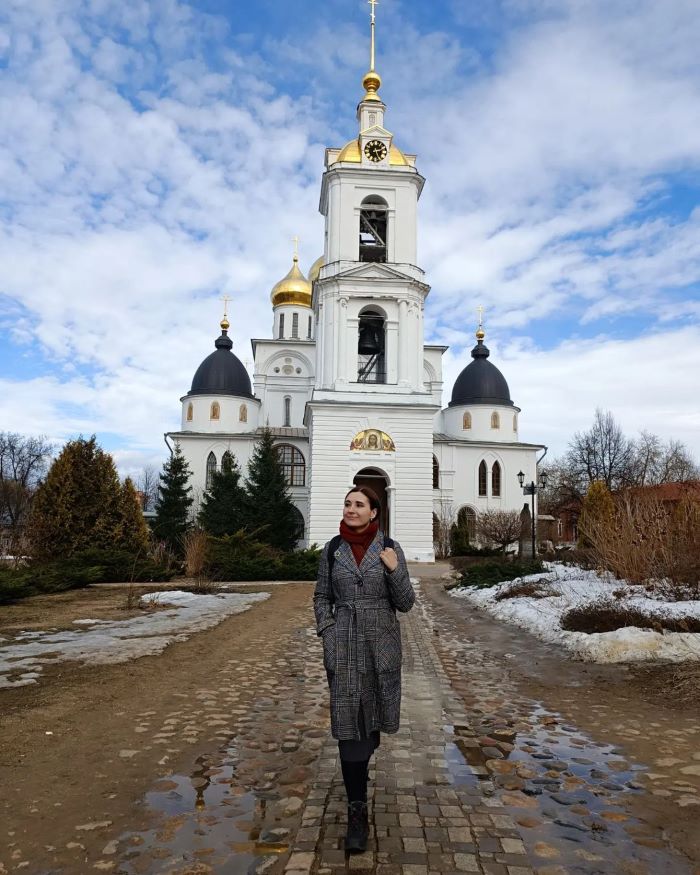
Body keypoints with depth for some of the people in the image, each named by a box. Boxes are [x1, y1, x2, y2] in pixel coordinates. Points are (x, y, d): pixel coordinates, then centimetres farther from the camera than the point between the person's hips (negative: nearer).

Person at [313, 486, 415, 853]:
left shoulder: (390, 548, -4)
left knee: (373, 711, 17)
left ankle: (360, 763, 51)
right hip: (343, 645, 0)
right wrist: (327, 634, -3)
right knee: (347, 721, -2)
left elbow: (405, 603, -4)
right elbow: (322, 597, 9)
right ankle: (357, 811, 9)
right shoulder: (332, 549, 1)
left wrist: (395, 571, -20)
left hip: (380, 644, 0)